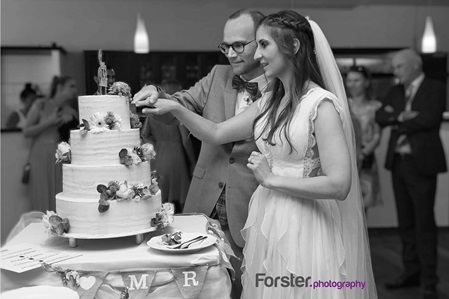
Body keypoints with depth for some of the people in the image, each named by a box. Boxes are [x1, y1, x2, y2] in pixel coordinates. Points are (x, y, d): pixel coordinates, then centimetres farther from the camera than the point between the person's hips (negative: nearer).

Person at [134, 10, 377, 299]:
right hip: (266, 221, 7)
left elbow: (339, 185, -22)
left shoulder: (321, 104, -15)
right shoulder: (270, 101, 7)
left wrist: (272, 178, -16)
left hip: (302, 228, -7)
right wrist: (175, 107, -2)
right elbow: (216, 133, 11)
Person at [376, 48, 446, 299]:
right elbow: (381, 117, 2)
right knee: (406, 222, 11)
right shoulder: (396, 91, 15)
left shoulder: (435, 89, -3)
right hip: (398, 162, 6)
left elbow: (429, 119, -18)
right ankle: (412, 271, 21)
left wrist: (399, 124, -7)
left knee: (424, 222, -3)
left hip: (421, 163, -6)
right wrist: (401, 116, -15)